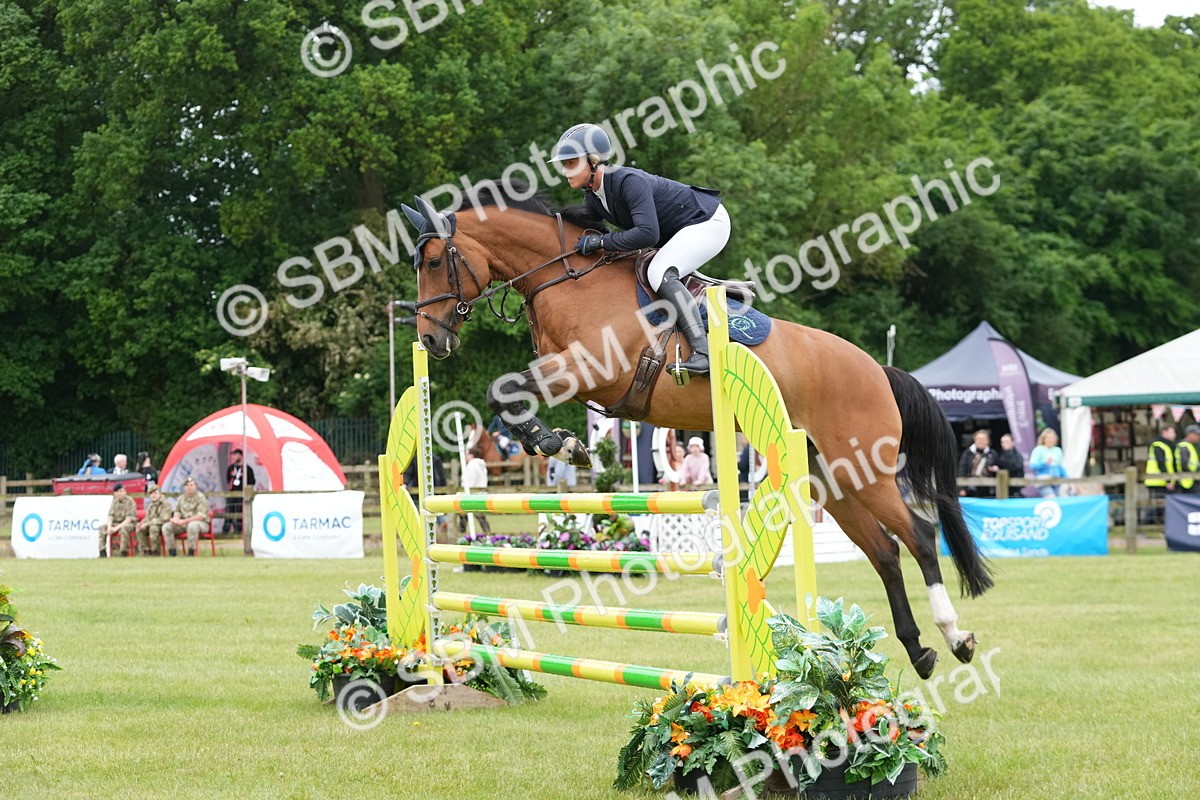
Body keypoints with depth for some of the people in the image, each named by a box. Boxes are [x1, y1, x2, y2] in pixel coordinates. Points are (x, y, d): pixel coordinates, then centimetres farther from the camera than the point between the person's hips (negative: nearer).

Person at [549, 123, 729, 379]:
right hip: (679, 233, 10)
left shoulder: (629, 182, -30)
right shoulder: (592, 198, -1)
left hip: (708, 223, -10)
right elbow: (587, 232, 13)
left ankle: (703, 351, -32)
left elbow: (648, 234, -40)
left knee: (660, 274, -28)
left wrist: (601, 241, -33)